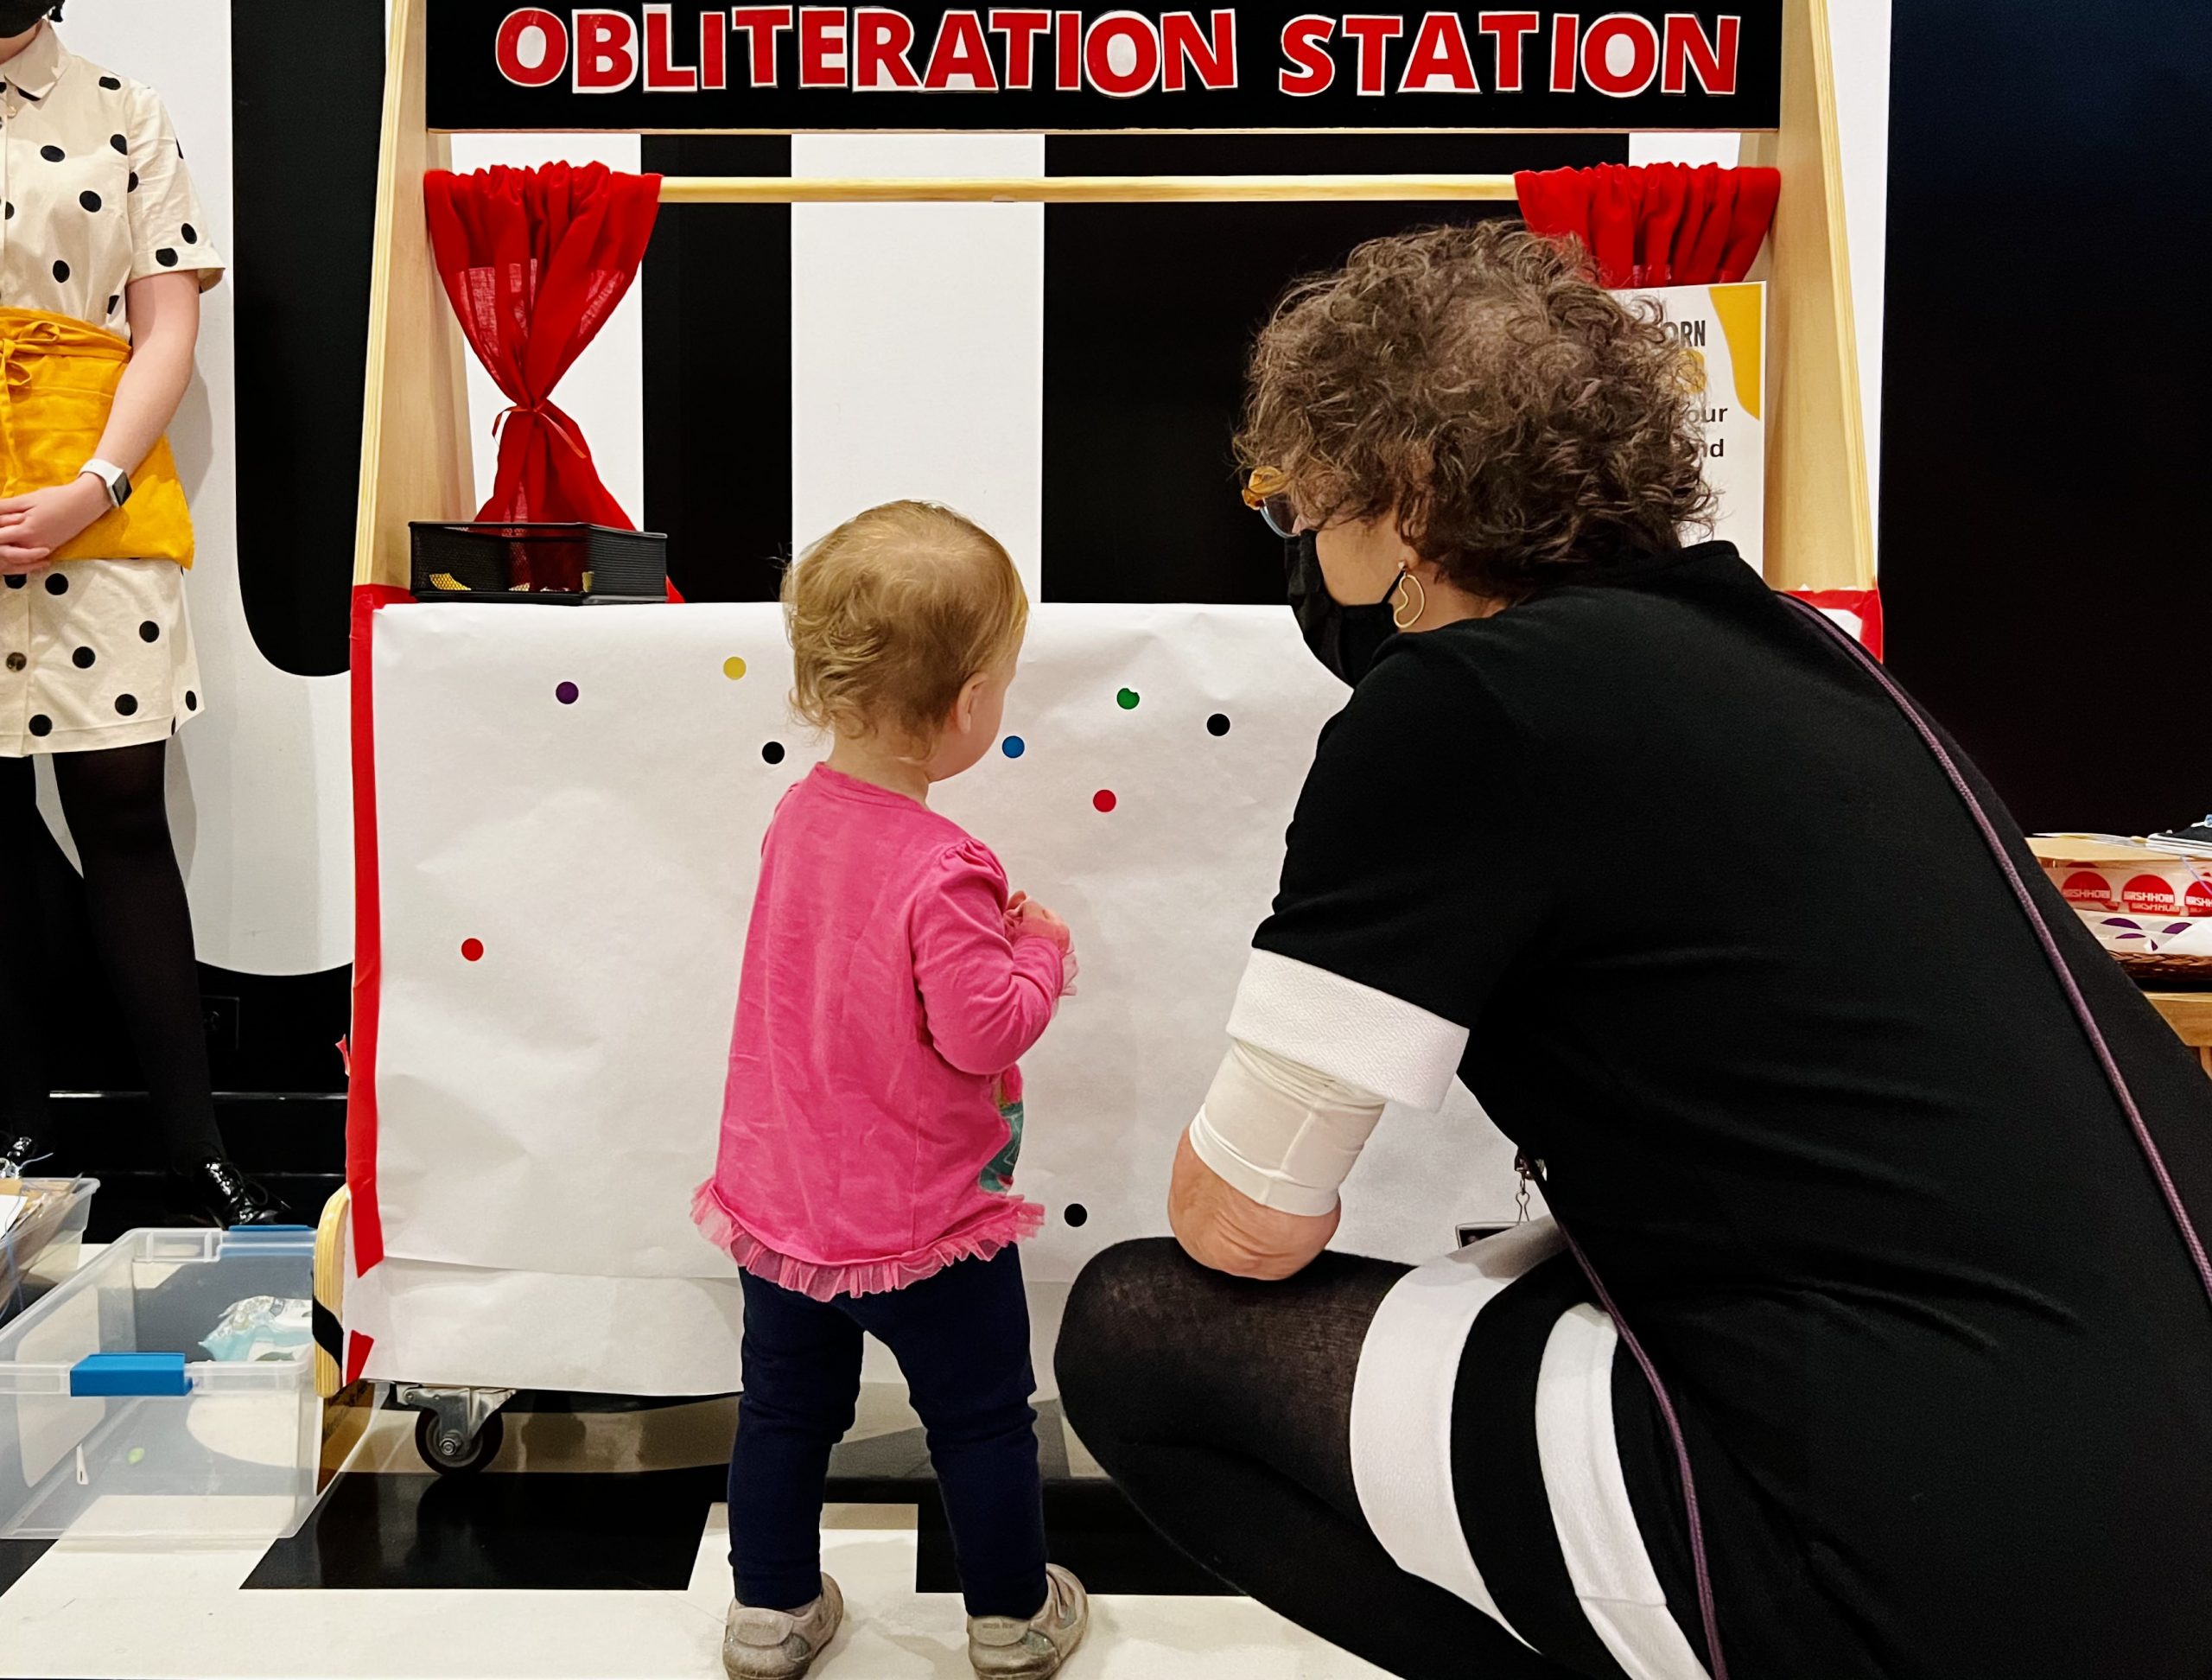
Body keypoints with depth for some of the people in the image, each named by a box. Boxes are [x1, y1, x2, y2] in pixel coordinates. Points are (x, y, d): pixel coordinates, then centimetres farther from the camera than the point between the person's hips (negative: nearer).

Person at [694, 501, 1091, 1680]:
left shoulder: (801, 812, -5)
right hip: (921, 1220, -6)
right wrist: (1041, 951, -8)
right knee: (983, 1418, 16)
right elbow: (983, 1032, -24)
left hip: (779, 1198, 6)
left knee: (787, 1408, 22)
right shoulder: (941, 873, -29)